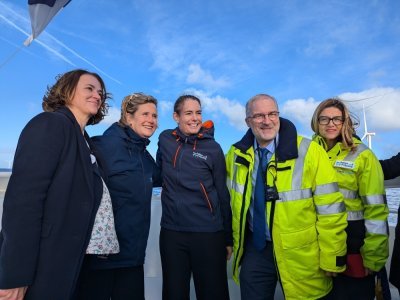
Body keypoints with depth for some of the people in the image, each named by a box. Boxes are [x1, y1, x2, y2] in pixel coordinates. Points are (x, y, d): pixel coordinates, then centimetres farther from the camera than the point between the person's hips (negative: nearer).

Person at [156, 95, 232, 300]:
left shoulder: (212, 148, -5)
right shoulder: (165, 139, 0)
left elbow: (223, 194, -1)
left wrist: (228, 238, 2)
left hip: (209, 234, -2)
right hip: (171, 232, 2)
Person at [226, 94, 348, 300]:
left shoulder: (309, 151, -16)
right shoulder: (236, 154, -3)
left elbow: (330, 209, -13)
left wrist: (331, 259, -9)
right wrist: (236, 240, 17)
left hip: (300, 253, -2)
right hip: (254, 248, 3)